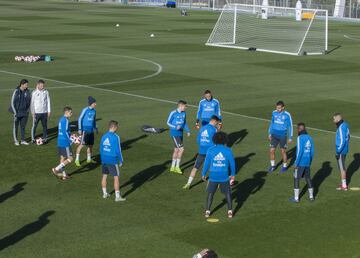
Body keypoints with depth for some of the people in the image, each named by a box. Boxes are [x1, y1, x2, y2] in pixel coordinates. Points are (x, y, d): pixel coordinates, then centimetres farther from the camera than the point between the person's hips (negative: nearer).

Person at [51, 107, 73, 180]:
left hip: (60, 142, 10)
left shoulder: (61, 119, 13)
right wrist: (70, 141, -17)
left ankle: (63, 175, 18)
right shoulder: (65, 120, -16)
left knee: (62, 158, 13)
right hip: (65, 143, -10)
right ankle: (56, 169, -4)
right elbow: (65, 132, -21)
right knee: (70, 158, -3)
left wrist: (70, 135, 23)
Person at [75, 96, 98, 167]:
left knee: (90, 145, 11)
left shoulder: (94, 111, 8)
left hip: (91, 131, 7)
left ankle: (89, 159, 26)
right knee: (82, 144, -10)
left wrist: (95, 128, 24)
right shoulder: (85, 110, -10)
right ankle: (77, 160, -2)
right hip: (85, 130, -6)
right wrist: (80, 129, -12)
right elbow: (80, 119, -7)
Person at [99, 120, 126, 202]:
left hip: (104, 160, 7)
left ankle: (104, 193, 27)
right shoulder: (115, 137, -14)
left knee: (104, 176, 17)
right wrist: (121, 161, -5)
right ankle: (117, 196, -2)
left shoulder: (104, 136, 5)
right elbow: (118, 150, -14)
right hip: (113, 161, -7)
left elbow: (101, 150, 12)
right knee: (116, 177, -2)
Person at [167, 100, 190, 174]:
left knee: (177, 150, 13)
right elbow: (168, 122, -6)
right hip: (174, 134, -7)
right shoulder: (173, 113, -14)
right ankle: (177, 167, 2)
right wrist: (175, 127, -22)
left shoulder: (184, 113, 4)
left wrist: (187, 130, 4)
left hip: (180, 133, 7)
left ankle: (173, 167, 26)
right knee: (181, 149, -12)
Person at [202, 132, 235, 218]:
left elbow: (207, 163, -3)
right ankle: (230, 211, 12)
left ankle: (207, 211, 13)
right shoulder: (228, 150, -7)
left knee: (210, 193, 14)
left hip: (213, 176, 0)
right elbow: (232, 163, -1)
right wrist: (232, 174, 13)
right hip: (224, 176, 0)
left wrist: (203, 174, 9)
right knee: (227, 193, 14)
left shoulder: (210, 150, -7)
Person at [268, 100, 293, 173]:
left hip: (283, 136, -4)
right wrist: (270, 133, 15)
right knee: (272, 150, 1)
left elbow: (290, 126, -5)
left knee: (283, 151, 5)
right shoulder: (274, 113, -1)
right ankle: (272, 166, 19)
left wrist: (290, 138, -4)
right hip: (274, 135, 4)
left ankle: (284, 166, 24)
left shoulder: (287, 115, -13)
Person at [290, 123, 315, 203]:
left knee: (296, 179, 2)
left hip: (300, 163, -7)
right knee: (308, 178, 18)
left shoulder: (300, 138, -13)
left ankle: (296, 198, 4)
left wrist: (296, 163, -13)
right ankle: (311, 196, 22)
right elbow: (312, 152, 10)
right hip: (307, 163, 7)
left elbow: (299, 151, -18)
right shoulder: (309, 138, 7)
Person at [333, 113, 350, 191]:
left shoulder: (341, 128, -23)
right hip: (345, 149, 10)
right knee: (343, 166, 19)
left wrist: (338, 152, -21)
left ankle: (344, 186, 8)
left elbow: (342, 141, -25)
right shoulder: (345, 125, 7)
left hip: (341, 151, -10)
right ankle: (344, 184, 28)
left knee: (342, 167, 0)